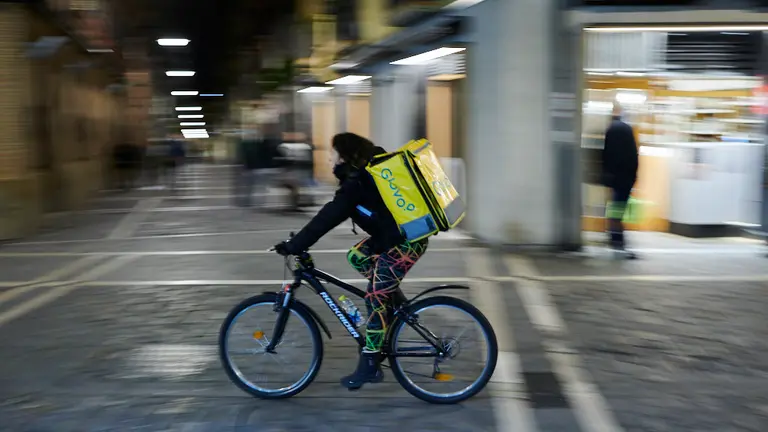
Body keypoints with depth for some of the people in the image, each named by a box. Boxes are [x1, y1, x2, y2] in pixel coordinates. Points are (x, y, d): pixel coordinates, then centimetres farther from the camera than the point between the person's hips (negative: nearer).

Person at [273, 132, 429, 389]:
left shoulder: (356, 182, -17)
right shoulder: (368, 169, 12)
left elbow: (328, 217, -21)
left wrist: (293, 246, -18)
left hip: (406, 241, -10)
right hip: (399, 233, 10)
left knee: (375, 299, -5)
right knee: (356, 257, 16)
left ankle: (369, 366, 2)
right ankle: (395, 306, 19)